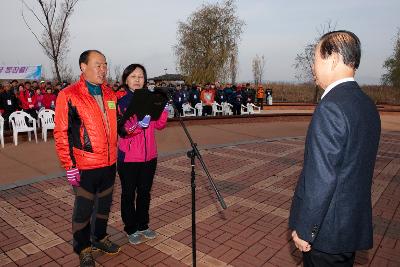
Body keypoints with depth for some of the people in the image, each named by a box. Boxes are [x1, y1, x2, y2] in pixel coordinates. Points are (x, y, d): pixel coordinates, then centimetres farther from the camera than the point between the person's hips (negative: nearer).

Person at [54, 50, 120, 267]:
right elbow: (61, 133, -11)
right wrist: (69, 165, -13)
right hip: (85, 166, -5)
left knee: (105, 204, 19)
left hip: (109, 163, 6)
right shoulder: (69, 96, -10)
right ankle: (84, 249, 29)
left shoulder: (109, 94, 8)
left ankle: (101, 238, 41)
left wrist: (114, 153, 13)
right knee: (83, 209, 9)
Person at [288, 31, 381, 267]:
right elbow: (357, 168, 11)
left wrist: (303, 230, -16)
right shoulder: (368, 105, 5)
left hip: (327, 229, -8)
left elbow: (321, 178, -26)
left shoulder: (331, 107, -24)